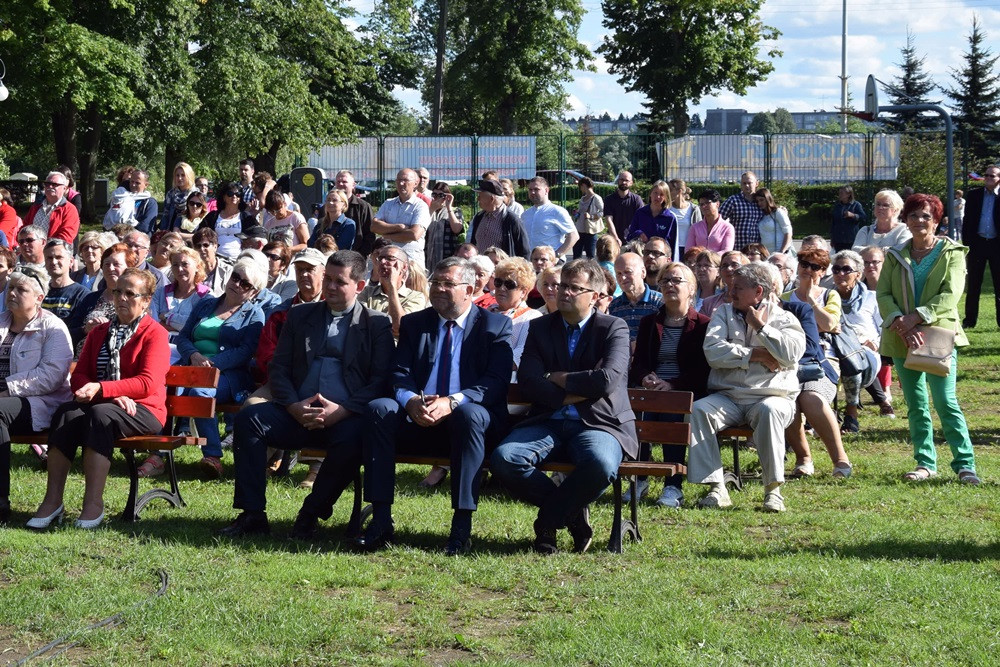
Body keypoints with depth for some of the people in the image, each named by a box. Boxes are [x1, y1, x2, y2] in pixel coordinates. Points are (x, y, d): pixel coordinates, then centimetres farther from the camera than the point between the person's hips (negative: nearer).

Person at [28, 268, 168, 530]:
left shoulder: (155, 334, 0)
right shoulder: (99, 332, 20)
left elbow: (147, 383, -14)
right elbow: (78, 376, 10)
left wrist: (101, 389, -27)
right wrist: (113, 394, -11)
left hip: (142, 410, -5)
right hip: (100, 403, 5)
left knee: (99, 413, -36)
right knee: (67, 412, -27)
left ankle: (93, 505, -38)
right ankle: (52, 501, -31)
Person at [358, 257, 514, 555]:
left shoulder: (496, 326, 6)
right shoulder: (414, 323, 17)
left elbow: (496, 382, -7)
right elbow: (400, 374, 6)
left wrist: (452, 402, -25)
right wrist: (411, 402, -19)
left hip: (468, 417, -3)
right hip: (417, 418, 3)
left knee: (470, 414, -38)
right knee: (379, 409, -26)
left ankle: (462, 526, -36)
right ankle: (381, 520, -29)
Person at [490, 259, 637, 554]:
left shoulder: (614, 328, 4)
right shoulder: (540, 328, 14)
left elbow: (608, 379, -13)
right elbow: (528, 383, 0)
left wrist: (560, 379, -3)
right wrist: (572, 395, -10)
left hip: (598, 423, -3)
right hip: (548, 423, 3)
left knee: (601, 464, -38)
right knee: (503, 458, -26)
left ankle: (547, 521, -8)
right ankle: (572, 513, -5)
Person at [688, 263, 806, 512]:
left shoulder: (784, 319, 9)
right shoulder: (724, 313, 15)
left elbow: (792, 353, -12)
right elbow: (713, 351, -2)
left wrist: (760, 326, -5)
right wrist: (755, 355, -7)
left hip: (771, 395, -2)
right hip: (727, 396, 3)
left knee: (769, 411, -38)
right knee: (697, 410, -28)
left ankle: (773, 489, -32)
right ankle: (716, 489, -27)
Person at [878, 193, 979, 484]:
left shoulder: (951, 253, 1)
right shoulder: (895, 257, 11)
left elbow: (950, 295, -11)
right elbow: (883, 294, 1)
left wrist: (915, 317, -20)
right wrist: (901, 324, -17)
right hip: (902, 340, 4)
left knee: (946, 402, -10)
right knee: (916, 405, 7)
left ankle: (965, 464, -6)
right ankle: (925, 463, 14)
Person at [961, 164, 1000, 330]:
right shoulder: (974, 195, 8)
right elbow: (967, 220, 7)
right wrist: (966, 242, 1)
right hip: (977, 242, 2)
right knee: (973, 284, 7)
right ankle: (969, 320, 13)